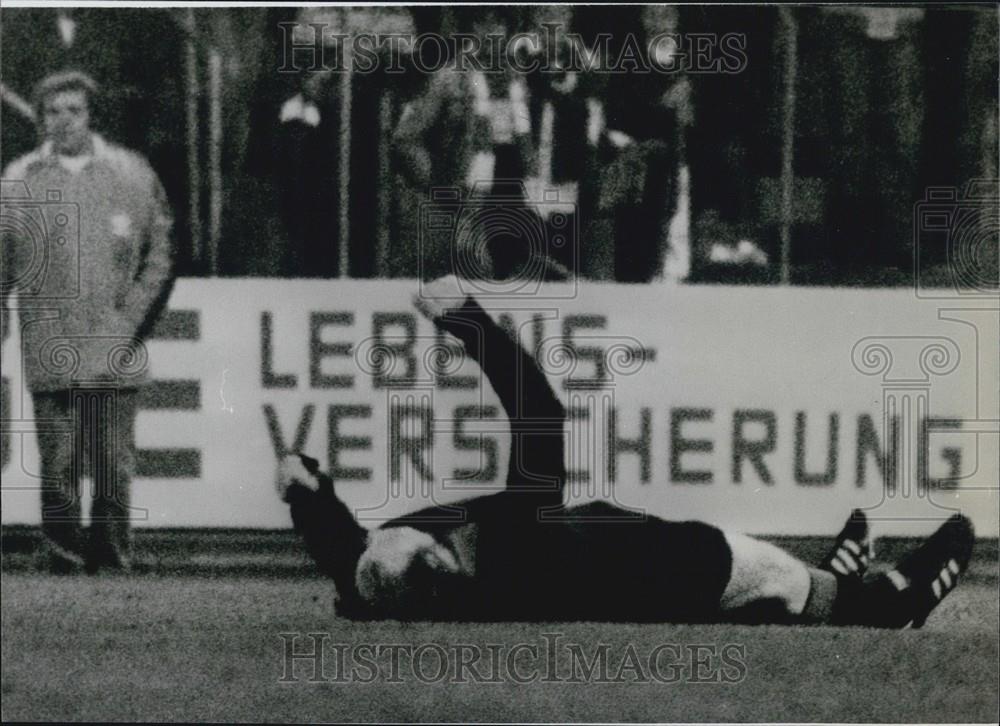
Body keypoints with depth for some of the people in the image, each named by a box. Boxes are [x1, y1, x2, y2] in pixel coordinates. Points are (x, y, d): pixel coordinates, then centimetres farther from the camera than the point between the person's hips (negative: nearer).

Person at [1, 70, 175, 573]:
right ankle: (62, 556, 8)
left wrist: (133, 320, 3)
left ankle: (111, 553, 12)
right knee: (58, 465, -1)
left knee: (114, 465, 0)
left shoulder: (132, 174, 8)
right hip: (51, 356, 0)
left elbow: (160, 254, 11)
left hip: (116, 355, 0)